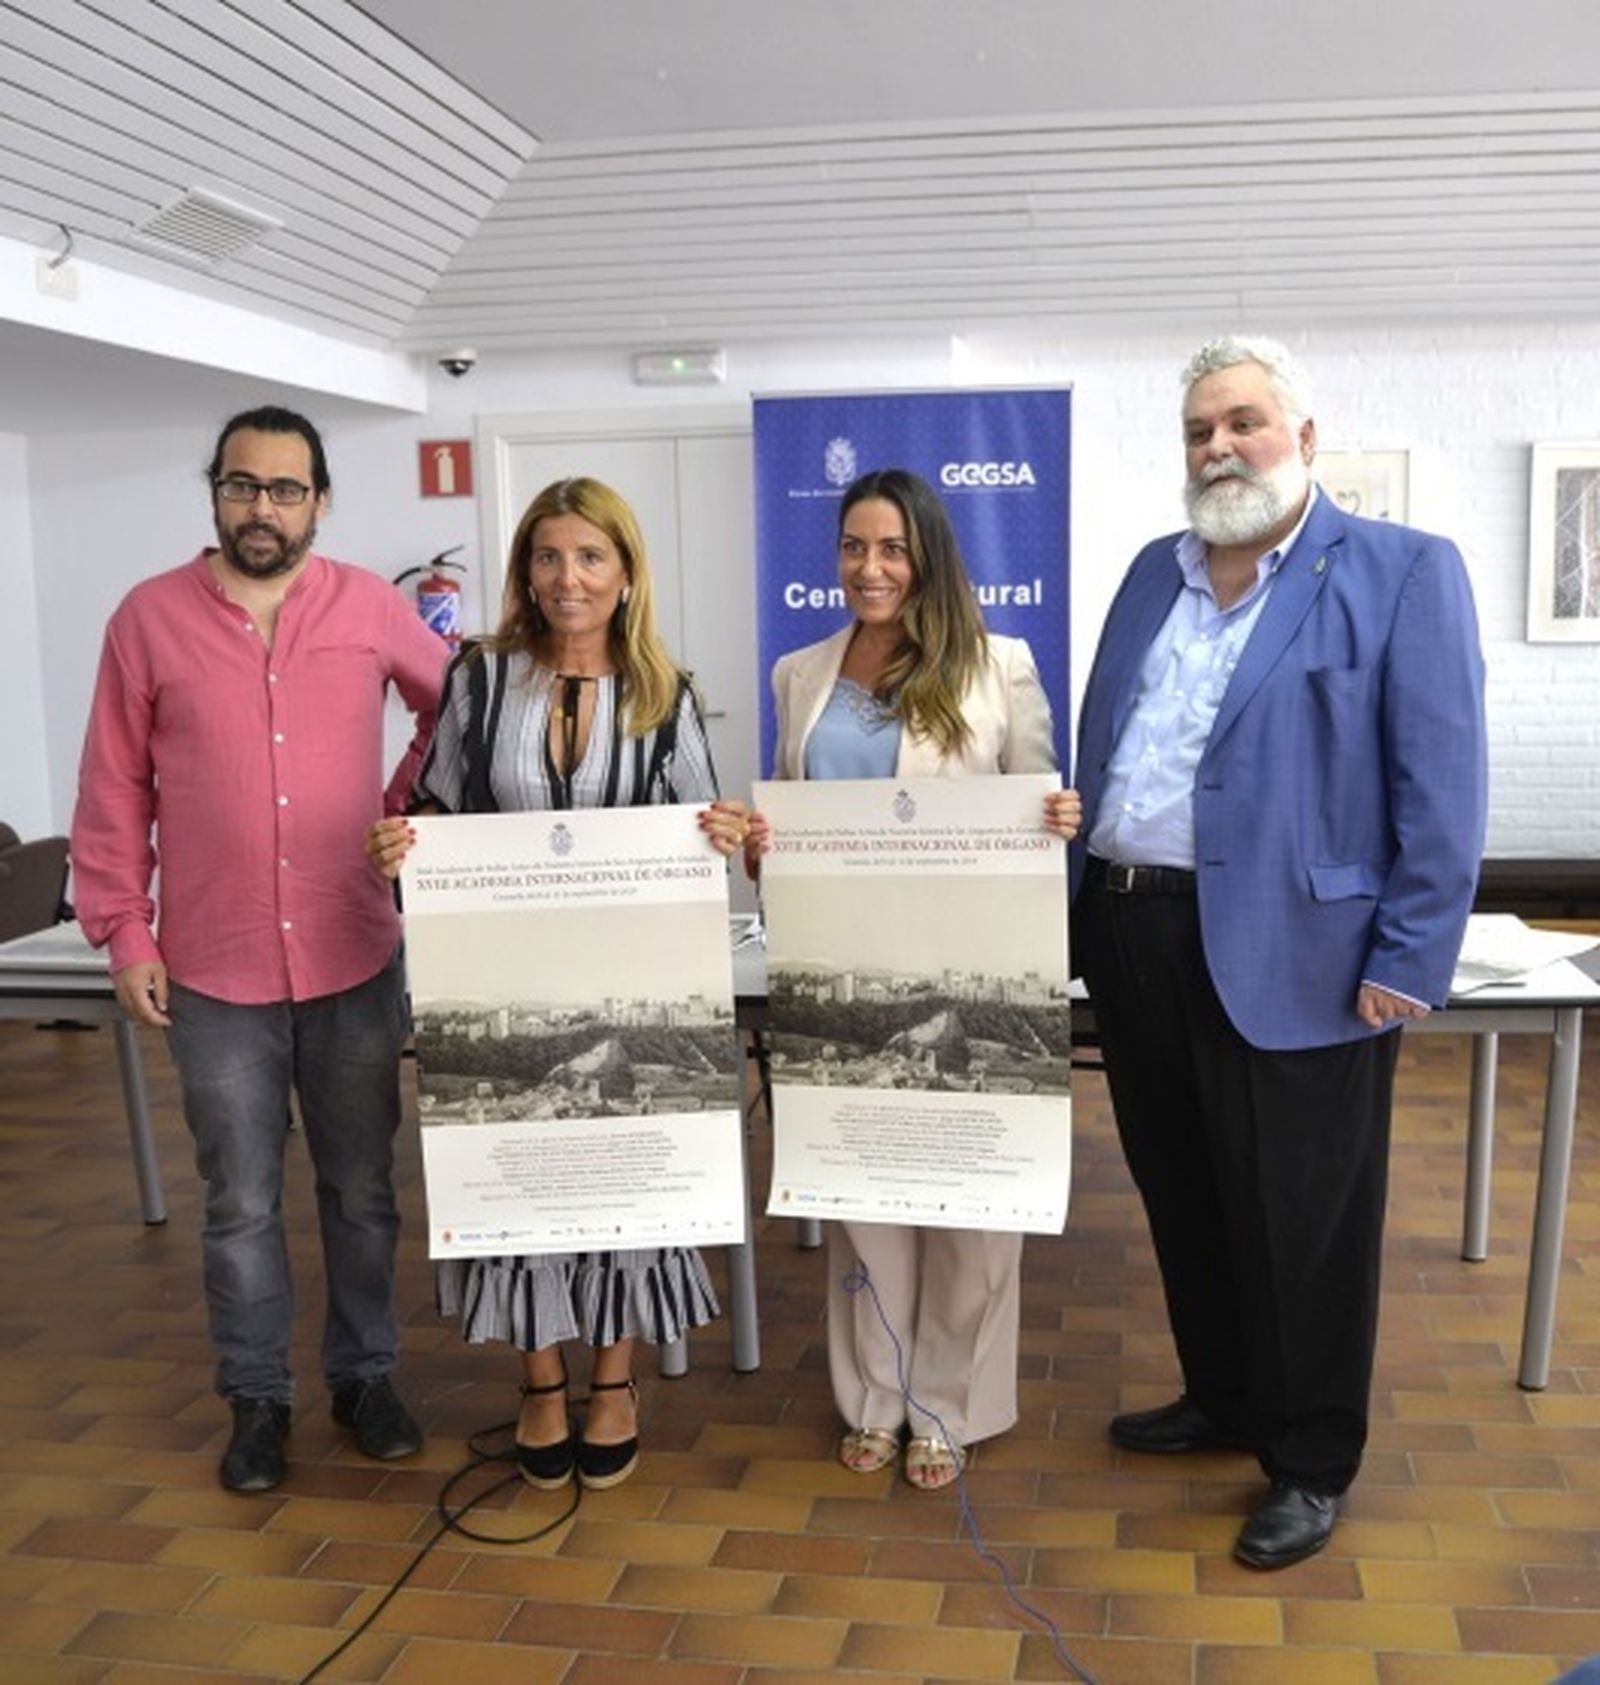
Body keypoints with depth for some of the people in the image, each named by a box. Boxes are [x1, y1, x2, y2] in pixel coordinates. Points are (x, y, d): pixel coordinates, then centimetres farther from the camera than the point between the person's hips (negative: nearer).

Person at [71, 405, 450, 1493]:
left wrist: (405, 808, 4)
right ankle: (257, 1398, 28)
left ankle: (365, 1375, 31)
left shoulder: (370, 607, -1)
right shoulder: (150, 618, -3)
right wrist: (124, 932, -2)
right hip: (213, 973, -1)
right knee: (242, 1203, 11)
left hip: (356, 963, 1)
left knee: (362, 1188, 13)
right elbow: (115, 791, 1)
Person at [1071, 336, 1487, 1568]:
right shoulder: (1155, 572, 13)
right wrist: (1078, 894, 11)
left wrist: (1409, 962, -15)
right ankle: (1223, 1399, 40)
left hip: (1291, 952, -6)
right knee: (1182, 1195, 19)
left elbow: (1441, 785, -10)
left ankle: (1313, 1462, 28)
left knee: (1297, 1218, 8)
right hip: (1134, 932, 6)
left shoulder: (1405, 573, -6)